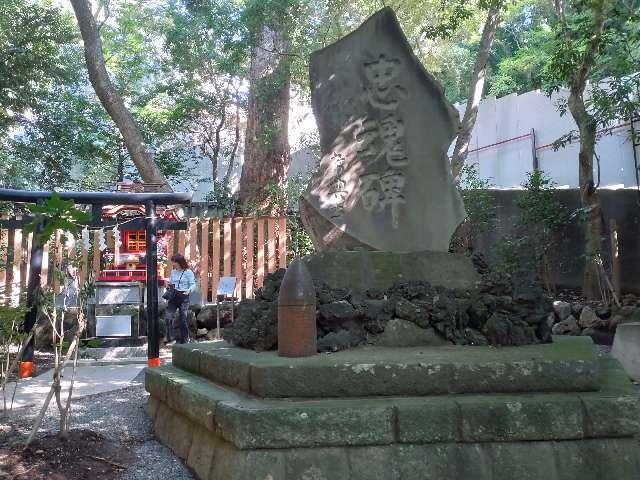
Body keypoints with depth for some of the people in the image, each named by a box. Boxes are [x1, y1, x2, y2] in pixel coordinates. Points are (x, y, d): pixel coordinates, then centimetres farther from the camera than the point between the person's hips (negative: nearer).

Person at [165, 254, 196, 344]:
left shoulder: (188, 272, -4)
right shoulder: (173, 271, 13)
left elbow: (193, 284, -5)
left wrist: (189, 290, -25)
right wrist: (169, 285, 1)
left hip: (183, 297, -4)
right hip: (172, 296, 4)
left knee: (182, 319, 2)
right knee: (169, 318, -9)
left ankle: (184, 340, 15)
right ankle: (169, 339, -2)